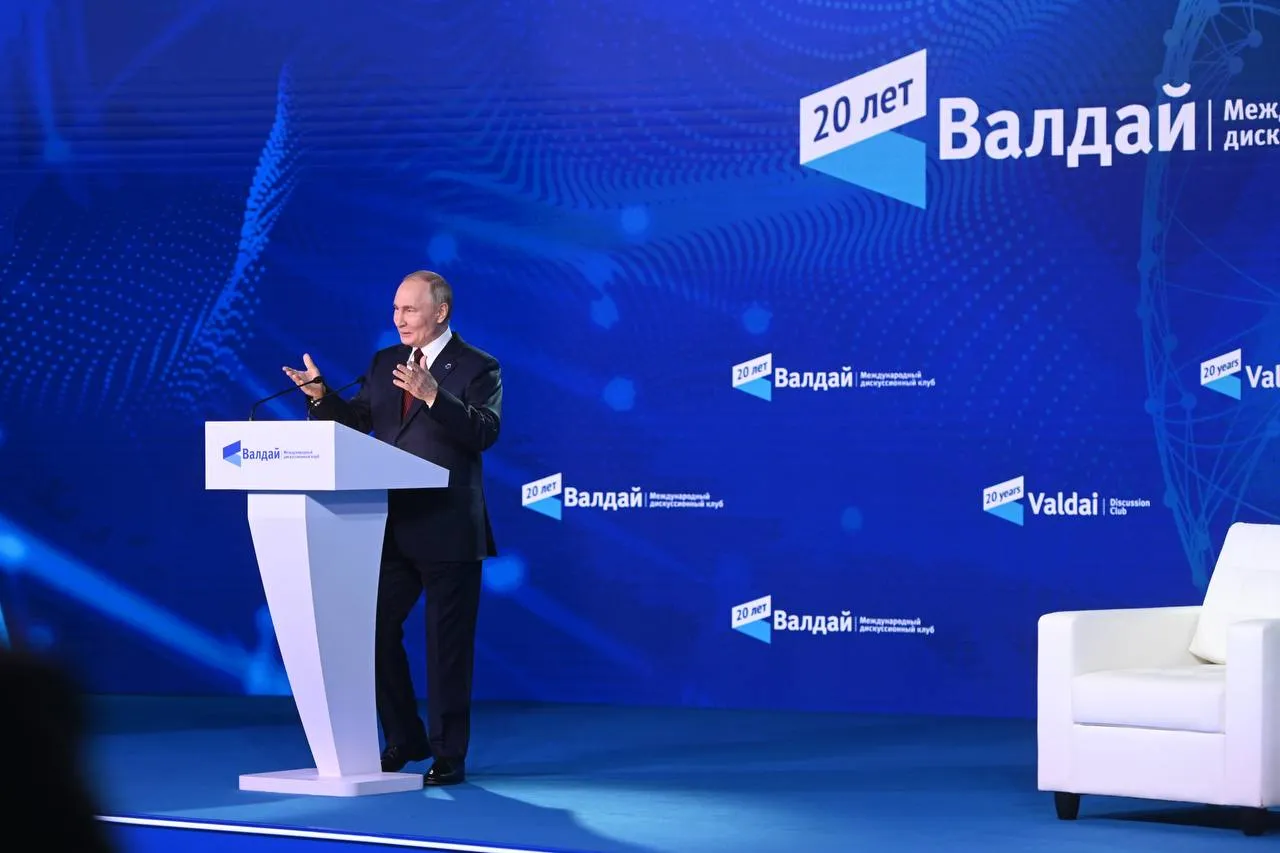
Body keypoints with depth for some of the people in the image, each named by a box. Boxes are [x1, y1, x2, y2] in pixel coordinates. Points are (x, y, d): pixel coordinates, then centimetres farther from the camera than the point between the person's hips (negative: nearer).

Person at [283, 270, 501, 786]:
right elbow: (357, 421, 11)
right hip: (391, 528, 6)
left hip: (448, 530, -6)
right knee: (376, 633, 8)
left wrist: (433, 395, -32)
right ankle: (404, 739, 24)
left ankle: (449, 756, 11)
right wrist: (320, 395, -7)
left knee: (447, 646, 1)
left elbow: (485, 432, -20)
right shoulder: (385, 363, 13)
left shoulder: (478, 368, -6)